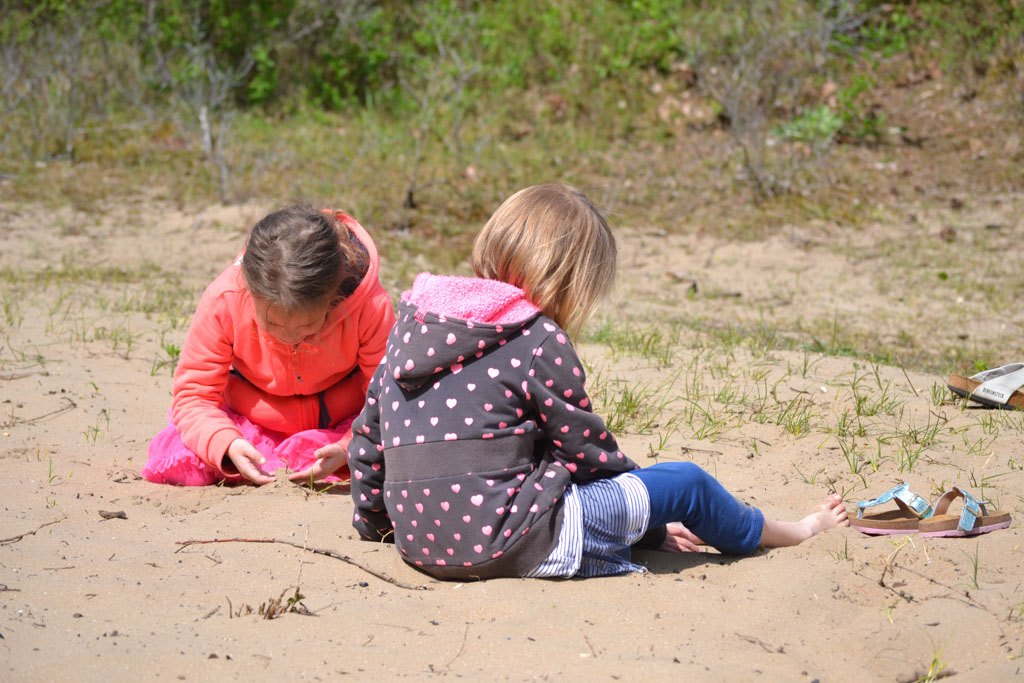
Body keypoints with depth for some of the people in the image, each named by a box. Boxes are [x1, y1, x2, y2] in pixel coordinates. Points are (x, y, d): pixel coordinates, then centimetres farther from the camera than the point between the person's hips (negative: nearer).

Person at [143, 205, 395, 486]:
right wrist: (227, 446, -40)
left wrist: (347, 450, -42)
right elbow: (192, 395, -19)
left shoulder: (371, 307, -29)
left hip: (340, 423, 1)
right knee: (169, 458, -26)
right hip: (254, 422, -1)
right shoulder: (223, 301, -27)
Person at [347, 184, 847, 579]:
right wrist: (655, 528, 13)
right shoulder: (539, 342, -10)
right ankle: (779, 533, 32)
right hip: (503, 543, -7)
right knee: (687, 483, 8)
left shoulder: (409, 324, 9)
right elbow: (588, 448, -2)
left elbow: (367, 437, 15)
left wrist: (371, 521, 30)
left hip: (418, 546, 7)